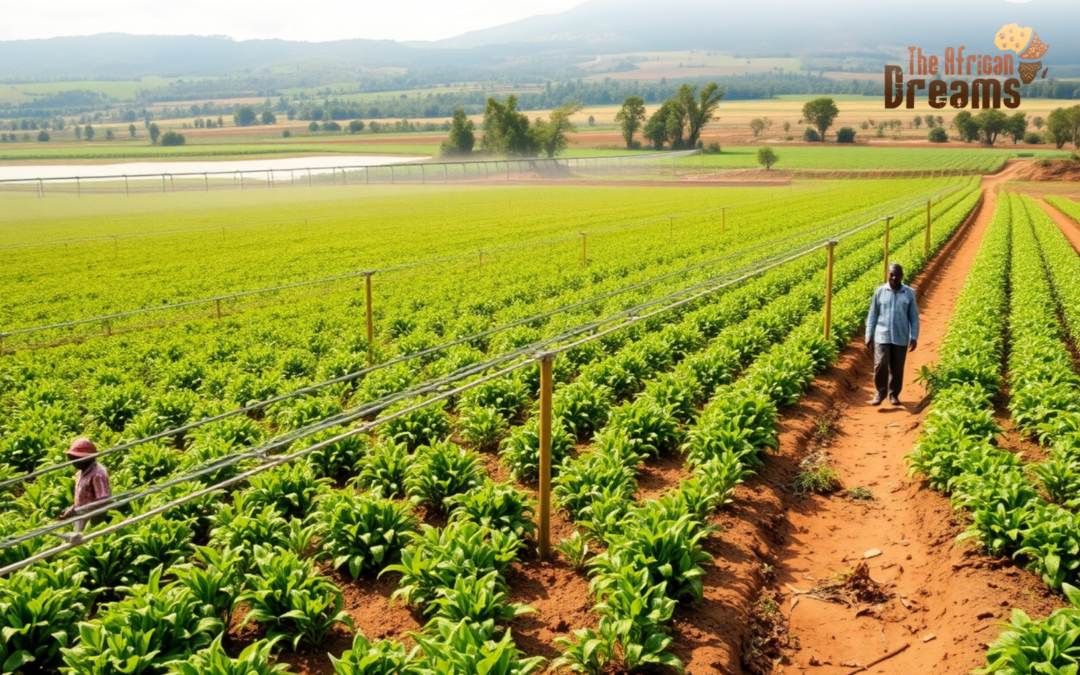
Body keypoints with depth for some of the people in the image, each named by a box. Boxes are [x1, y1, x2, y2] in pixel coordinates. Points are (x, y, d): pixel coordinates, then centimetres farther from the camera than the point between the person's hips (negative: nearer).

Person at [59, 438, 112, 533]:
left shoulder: (97, 474, -20)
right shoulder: (82, 472, 9)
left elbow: (103, 502, -24)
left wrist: (76, 511, -22)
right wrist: (72, 510, 2)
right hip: (82, 521, 9)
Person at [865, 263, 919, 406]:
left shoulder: (909, 293, 0)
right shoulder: (880, 291, 0)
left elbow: (914, 317, 5)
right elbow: (873, 315, 5)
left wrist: (914, 337, 0)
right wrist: (869, 335, 3)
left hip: (901, 338, 1)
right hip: (882, 336, -1)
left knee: (897, 368, 8)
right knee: (880, 365, -11)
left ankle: (894, 394, 23)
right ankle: (880, 393, 6)